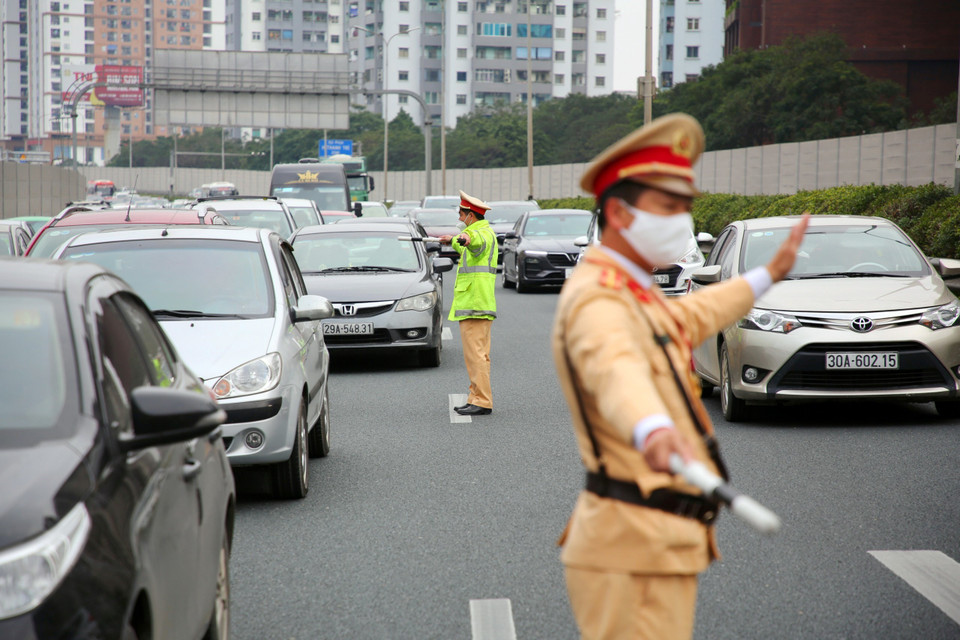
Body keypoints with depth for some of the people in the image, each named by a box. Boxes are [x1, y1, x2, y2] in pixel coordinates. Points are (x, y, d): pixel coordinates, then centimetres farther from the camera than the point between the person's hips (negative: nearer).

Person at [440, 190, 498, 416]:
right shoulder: (480, 232, 22)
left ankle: (482, 402, -14)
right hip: (473, 302, 11)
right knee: (478, 353, 13)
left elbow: (478, 242, -40)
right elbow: (467, 249, 46)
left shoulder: (485, 232, -13)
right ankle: (477, 398, 17)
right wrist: (452, 241, 64)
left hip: (475, 303, -11)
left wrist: (466, 238, -61)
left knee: (476, 353, -13)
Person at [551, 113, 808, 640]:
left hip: (655, 544, 11)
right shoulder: (598, 299, -17)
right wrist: (654, 432, -62)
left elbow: (688, 318, 41)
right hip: (634, 549, -11)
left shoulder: (630, 294, 18)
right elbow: (617, 371, -41)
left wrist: (769, 274, 53)